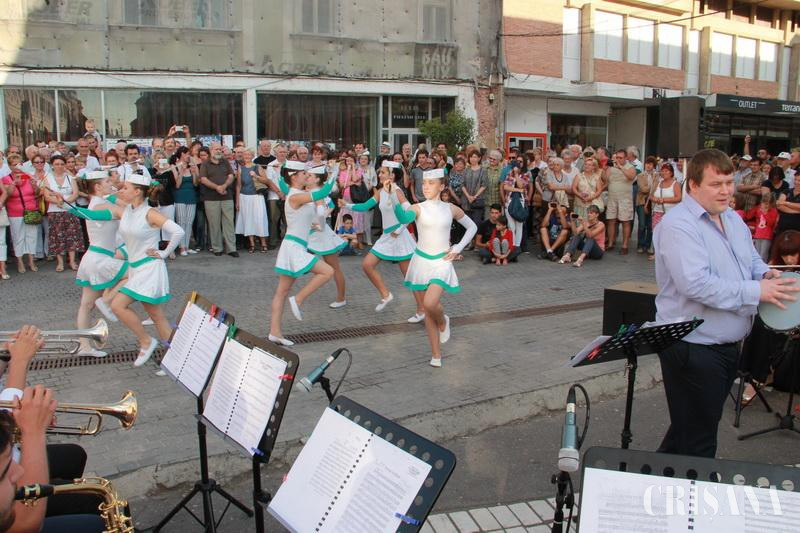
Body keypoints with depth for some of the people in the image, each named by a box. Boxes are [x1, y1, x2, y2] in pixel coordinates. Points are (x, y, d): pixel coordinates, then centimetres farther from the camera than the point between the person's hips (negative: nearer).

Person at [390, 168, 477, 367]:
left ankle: (443, 321, 14)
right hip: (422, 261, 1)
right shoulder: (418, 208, -5)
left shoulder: (451, 209, 0)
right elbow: (403, 218, -28)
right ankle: (436, 353, 19)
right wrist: (394, 196, -43)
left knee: (430, 303, -22)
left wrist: (458, 248, 3)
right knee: (428, 308, 7)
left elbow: (472, 227, 15)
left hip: (442, 262, -1)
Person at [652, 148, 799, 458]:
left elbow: (752, 261, 21)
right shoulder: (678, 225, -19)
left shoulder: (733, 219, 11)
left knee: (706, 420, 22)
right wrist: (756, 292, -25)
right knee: (698, 442, 2)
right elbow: (695, 284, -29)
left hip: (728, 345, 10)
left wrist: (765, 274, -3)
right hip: (693, 348, -10)